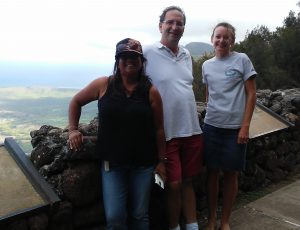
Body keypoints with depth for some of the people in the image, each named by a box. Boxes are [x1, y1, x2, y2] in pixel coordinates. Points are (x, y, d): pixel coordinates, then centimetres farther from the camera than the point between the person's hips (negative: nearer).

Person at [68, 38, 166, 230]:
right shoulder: (103, 85, -3)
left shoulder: (151, 92, -4)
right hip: (112, 163, 0)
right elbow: (76, 101, 11)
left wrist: (161, 161, 0)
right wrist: (73, 129, 1)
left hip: (143, 164, 0)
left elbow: (159, 129, -1)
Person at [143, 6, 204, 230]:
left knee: (188, 180, 16)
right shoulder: (148, 52, -8)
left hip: (192, 130, 5)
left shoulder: (186, 55, 11)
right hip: (166, 133, -5)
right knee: (174, 184, 4)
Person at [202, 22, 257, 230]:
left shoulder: (242, 60, -3)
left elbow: (251, 94, -5)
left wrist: (245, 126, -10)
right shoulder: (207, 65, 8)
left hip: (235, 127, -3)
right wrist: (211, 114, 10)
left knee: (231, 175, 7)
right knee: (212, 173, 9)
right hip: (211, 126, 3)